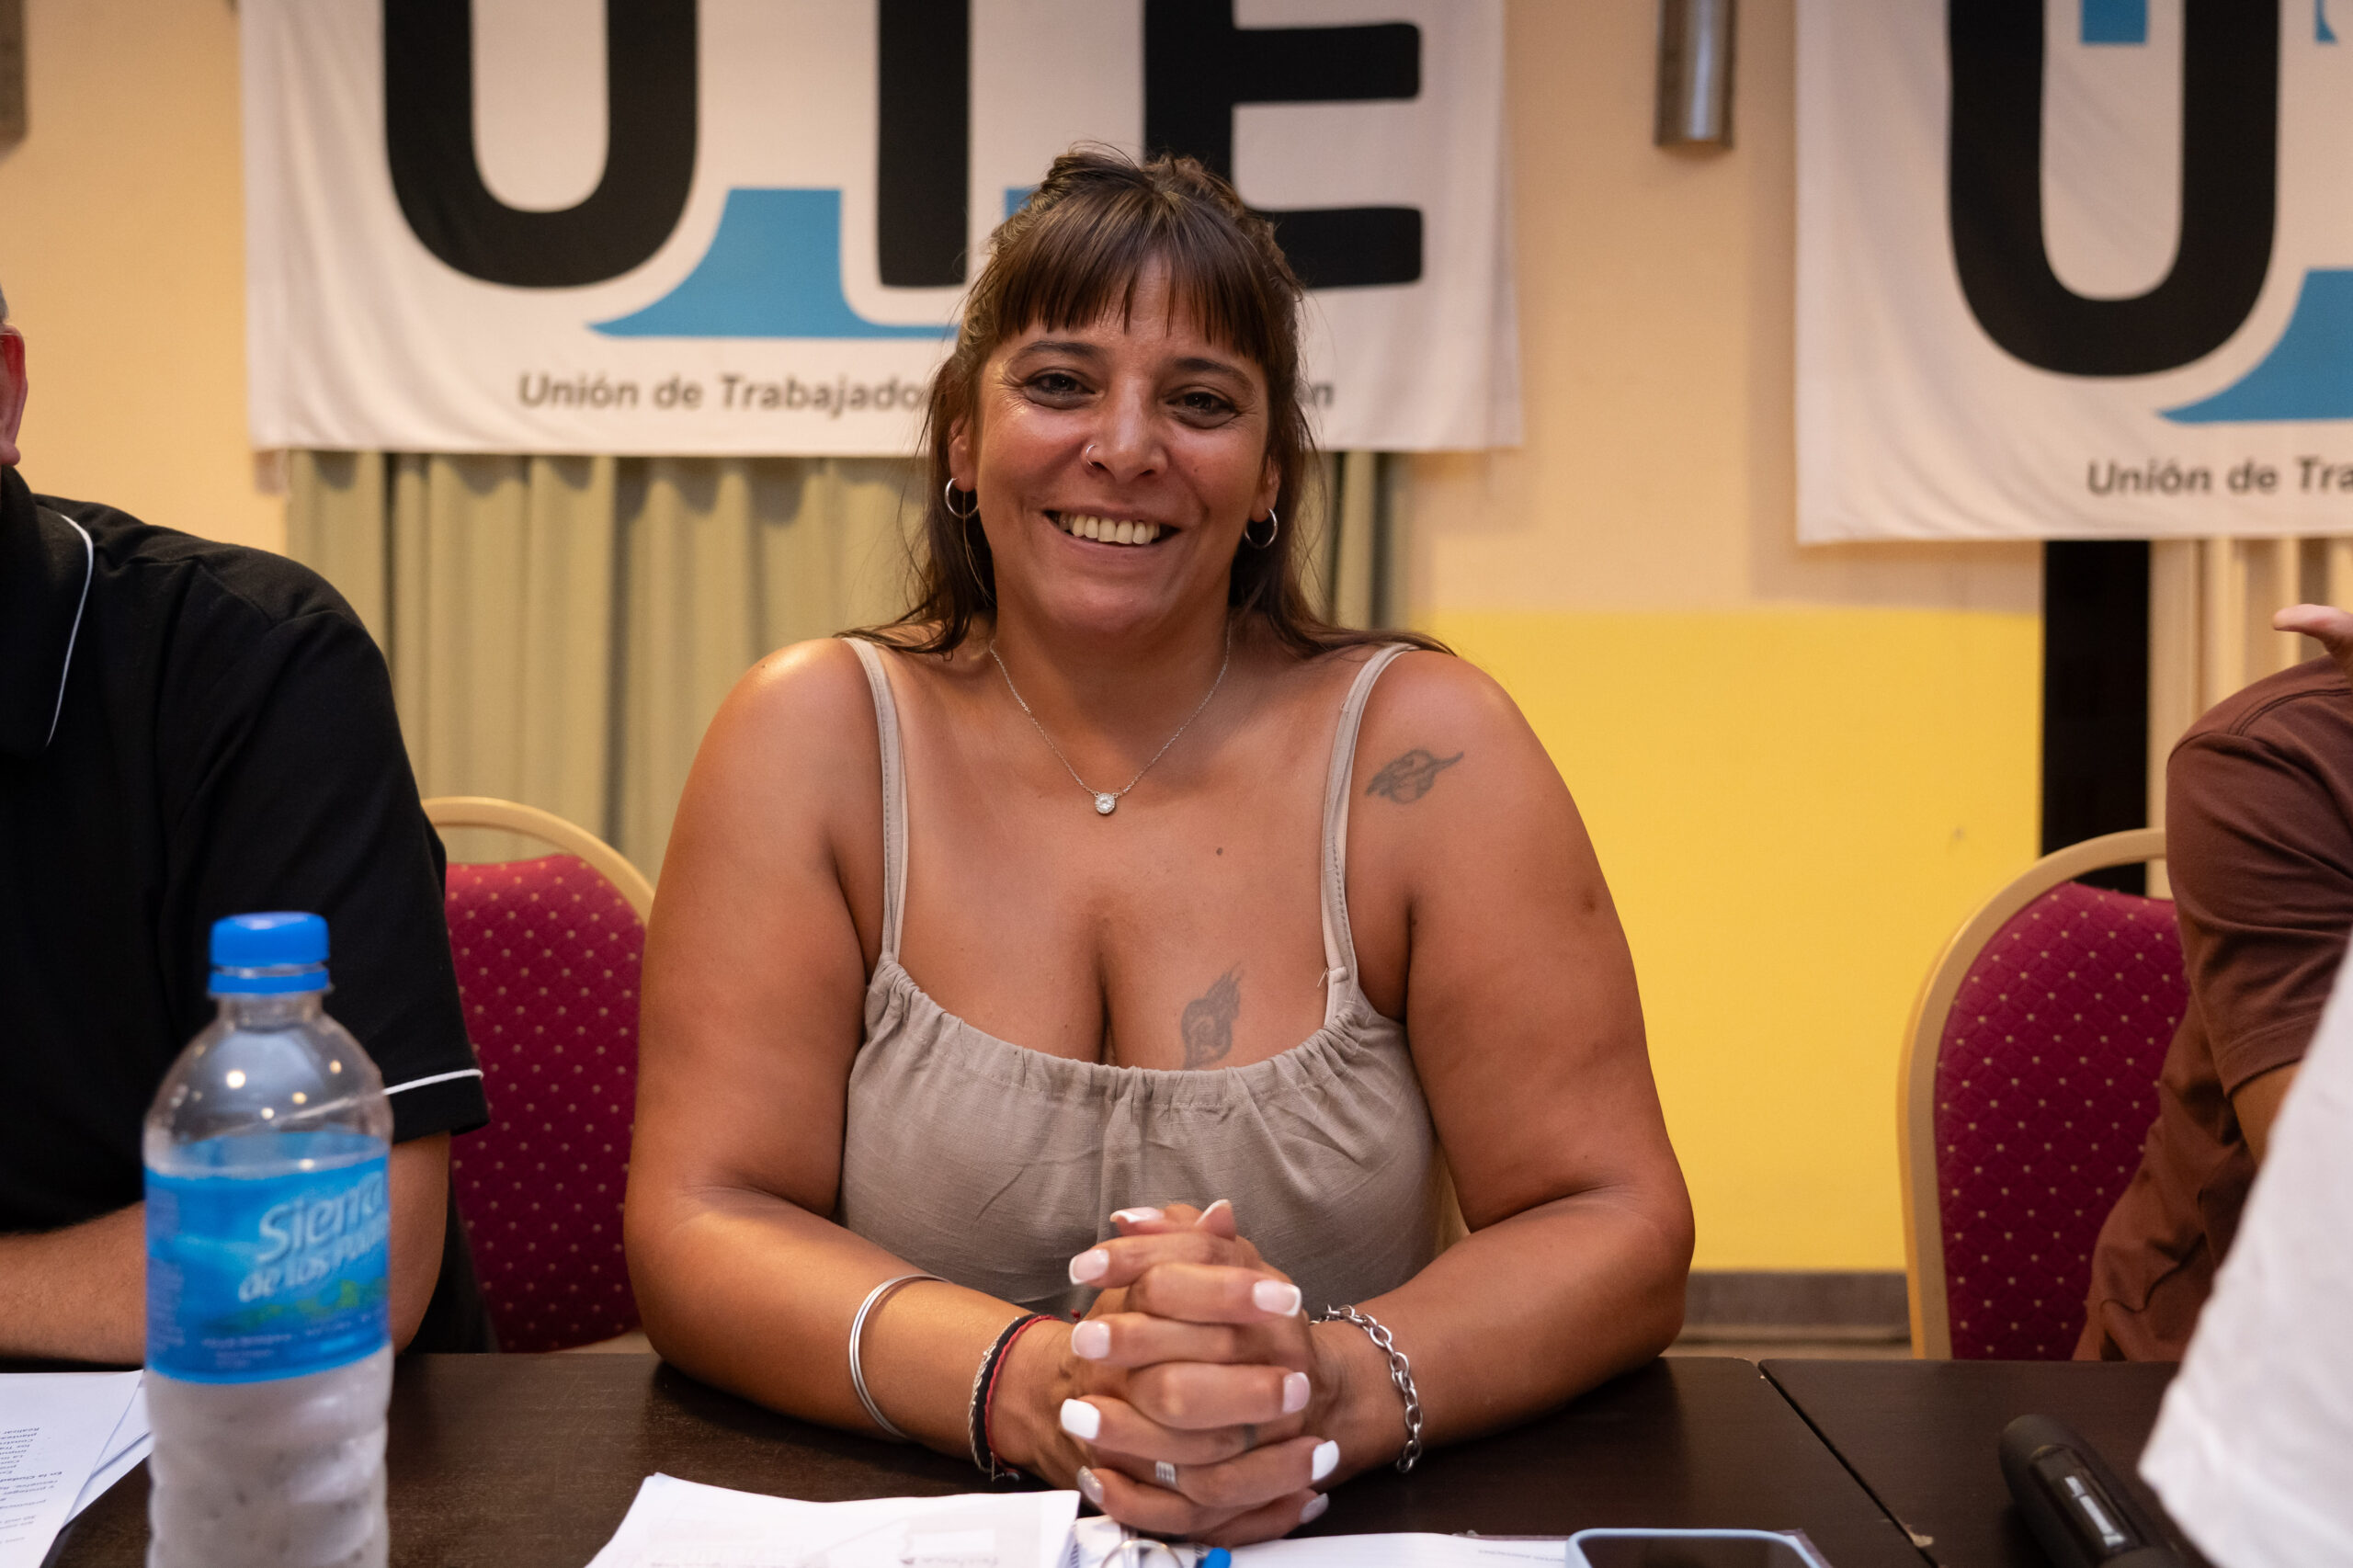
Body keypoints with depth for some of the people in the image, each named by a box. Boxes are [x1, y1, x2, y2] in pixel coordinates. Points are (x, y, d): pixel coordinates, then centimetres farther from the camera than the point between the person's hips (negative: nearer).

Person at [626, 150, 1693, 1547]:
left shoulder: (1424, 748, -4)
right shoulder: (814, 738, -3)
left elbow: (1620, 1231, -5)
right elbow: (699, 1226, -8)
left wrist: (1333, 1390, -24)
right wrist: (1027, 1382, -25)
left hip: (1356, 1537, 1)